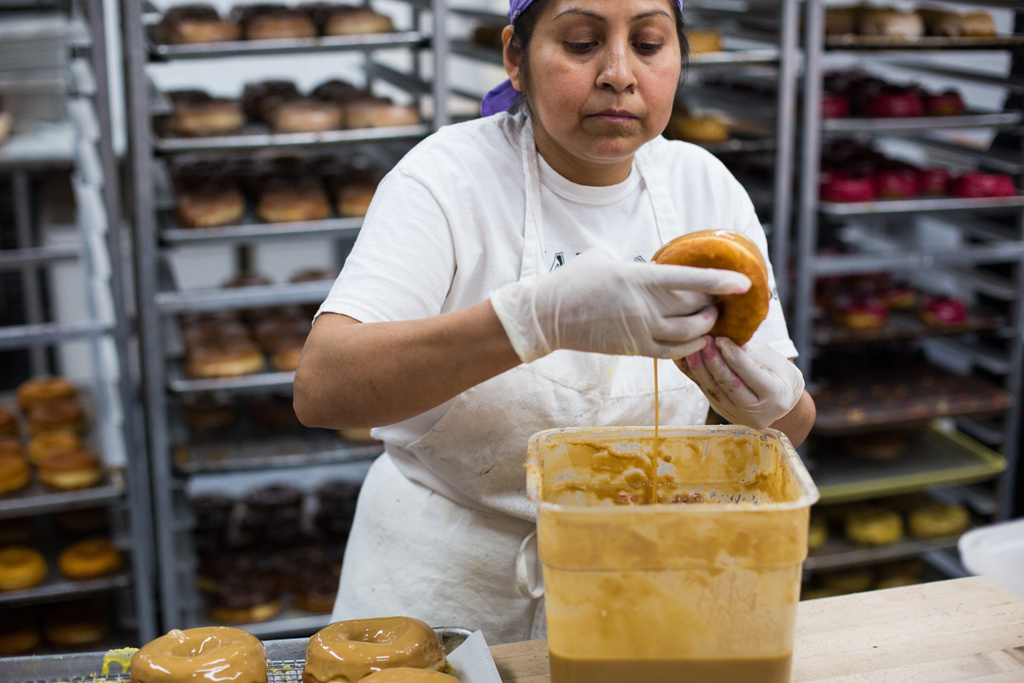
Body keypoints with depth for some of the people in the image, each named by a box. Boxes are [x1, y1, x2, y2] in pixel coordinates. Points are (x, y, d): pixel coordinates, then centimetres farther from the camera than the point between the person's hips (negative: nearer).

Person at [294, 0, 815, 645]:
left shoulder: (705, 186, -4)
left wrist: (773, 404, -27)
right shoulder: (451, 174, -15)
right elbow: (321, 389, -29)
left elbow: (796, 422, -3)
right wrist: (539, 316, -41)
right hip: (445, 588, -4)